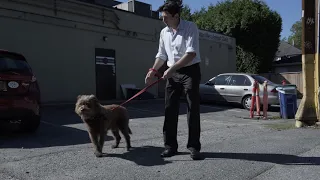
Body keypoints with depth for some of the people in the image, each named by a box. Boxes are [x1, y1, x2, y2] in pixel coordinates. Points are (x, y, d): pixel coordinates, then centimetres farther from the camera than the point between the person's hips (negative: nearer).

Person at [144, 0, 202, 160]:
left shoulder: (190, 27, -11)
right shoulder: (164, 32, 8)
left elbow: (191, 53, -20)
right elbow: (162, 55, 15)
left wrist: (172, 68, -24)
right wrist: (153, 70, 2)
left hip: (190, 71, -5)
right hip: (173, 74, 6)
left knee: (193, 109, -3)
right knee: (170, 110, 2)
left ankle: (194, 147, 6)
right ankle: (170, 146, 11)